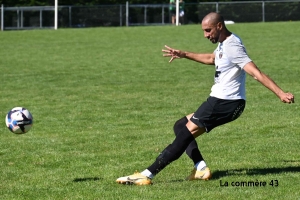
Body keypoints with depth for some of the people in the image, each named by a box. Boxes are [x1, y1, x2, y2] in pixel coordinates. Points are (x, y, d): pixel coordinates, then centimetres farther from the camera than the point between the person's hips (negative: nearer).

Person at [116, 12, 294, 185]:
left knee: (185, 134, -11)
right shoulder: (224, 43, 12)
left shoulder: (233, 47, -19)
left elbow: (256, 73, -27)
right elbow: (212, 59, 35)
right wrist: (184, 54, 35)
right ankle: (201, 168, -2)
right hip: (221, 101, 11)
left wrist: (281, 93, -33)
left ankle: (147, 175, -12)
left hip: (226, 103, -11)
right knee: (181, 126, 16)